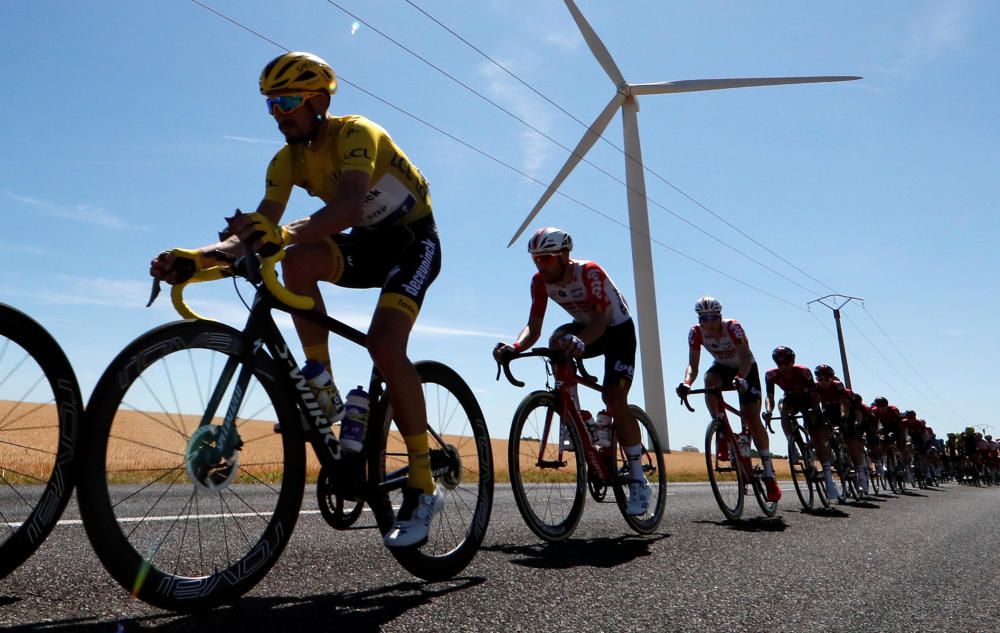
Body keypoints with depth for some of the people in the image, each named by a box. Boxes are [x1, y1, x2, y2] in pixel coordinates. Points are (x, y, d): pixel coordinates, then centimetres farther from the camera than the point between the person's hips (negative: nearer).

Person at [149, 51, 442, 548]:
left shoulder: (354, 133, -21)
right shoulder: (287, 161, -3)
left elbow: (349, 207, -41)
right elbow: (255, 232, -12)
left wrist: (282, 233, -55)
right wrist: (194, 258, -29)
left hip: (413, 239, -6)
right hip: (368, 243, 6)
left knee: (384, 344, -27)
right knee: (298, 260, -27)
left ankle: (423, 487, -16)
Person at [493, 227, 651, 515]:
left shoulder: (590, 272, -31)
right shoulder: (540, 281, -16)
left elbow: (604, 317, -40)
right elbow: (533, 327, -21)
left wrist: (581, 341, -61)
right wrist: (515, 346, -43)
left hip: (618, 329, -5)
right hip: (585, 328, 5)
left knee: (614, 398, -19)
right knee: (557, 342, -27)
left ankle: (639, 481, -7)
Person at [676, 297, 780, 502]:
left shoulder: (732, 327, -30)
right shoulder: (696, 332, -21)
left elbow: (745, 357, -40)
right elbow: (693, 364, -26)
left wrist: (741, 379, -59)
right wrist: (686, 382, -46)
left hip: (746, 367, -3)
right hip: (723, 366, 3)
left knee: (752, 417, -14)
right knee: (709, 380, -33)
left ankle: (769, 473, -5)